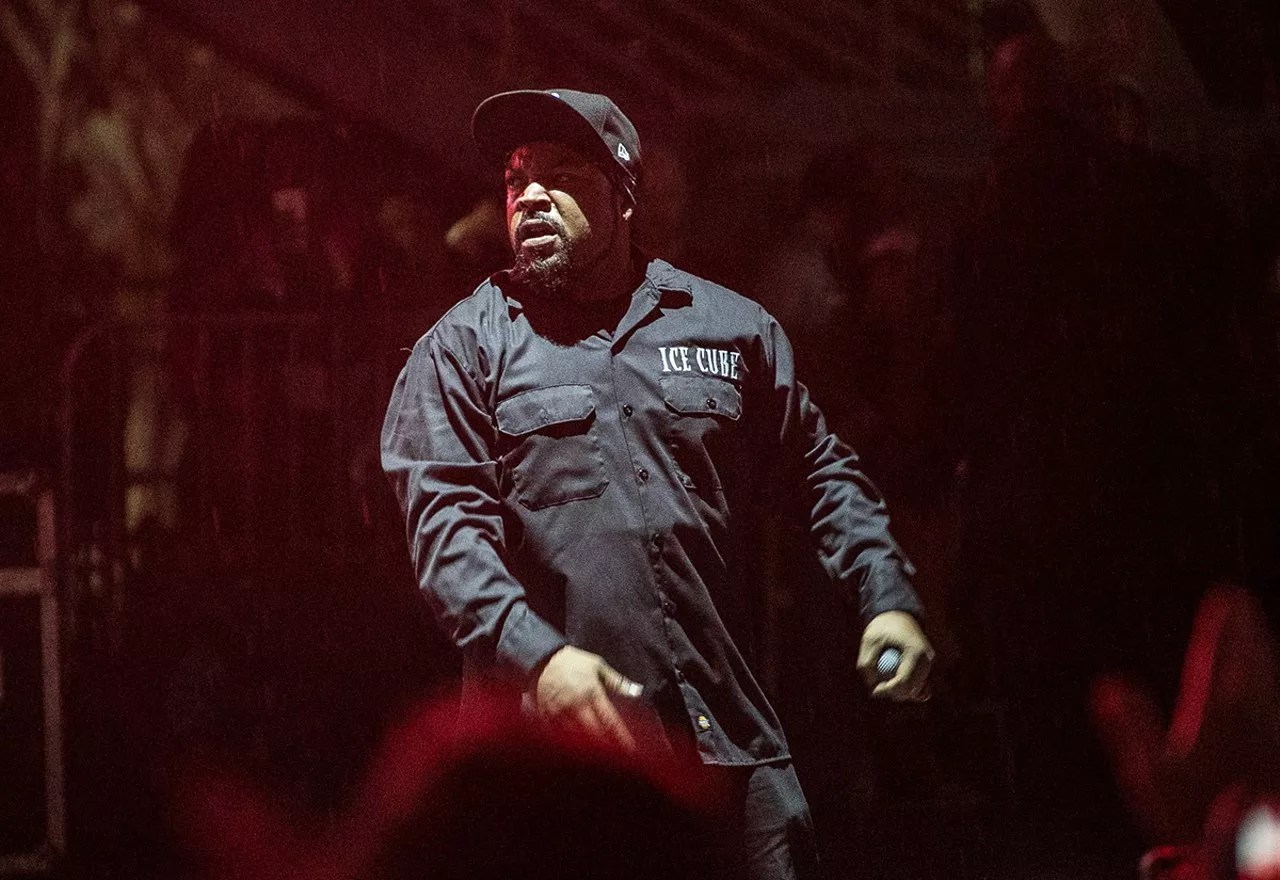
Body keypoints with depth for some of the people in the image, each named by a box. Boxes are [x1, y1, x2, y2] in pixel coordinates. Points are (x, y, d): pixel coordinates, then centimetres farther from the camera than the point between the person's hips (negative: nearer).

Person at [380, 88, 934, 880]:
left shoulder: (732, 327, 13)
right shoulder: (463, 347, 4)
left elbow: (820, 471, 20)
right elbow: (445, 522, -6)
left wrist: (888, 601, 6)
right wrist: (535, 656, -21)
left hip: (728, 733, 2)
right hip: (550, 737, -2)